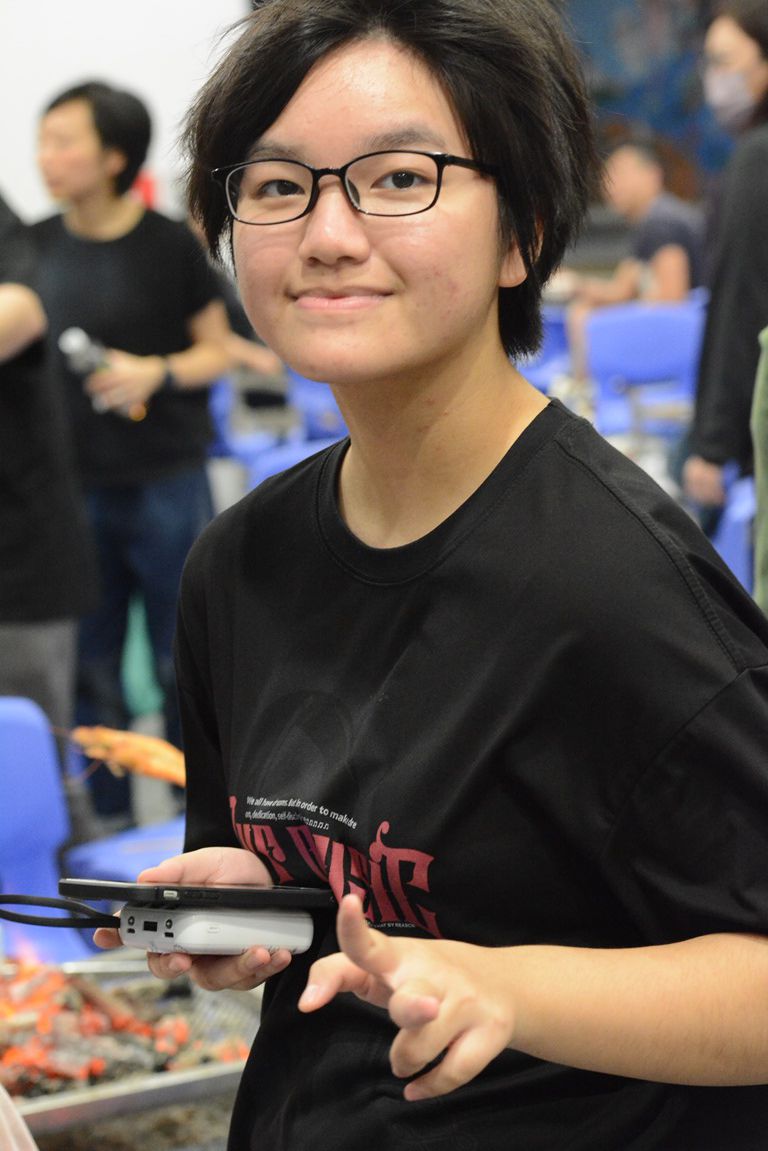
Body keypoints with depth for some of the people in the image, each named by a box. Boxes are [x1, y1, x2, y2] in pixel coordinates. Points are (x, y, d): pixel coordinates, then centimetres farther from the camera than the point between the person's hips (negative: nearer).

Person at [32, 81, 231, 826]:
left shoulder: (169, 245, -7)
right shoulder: (36, 246, 4)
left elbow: (217, 352, 0)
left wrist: (158, 372, -18)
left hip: (165, 486, -3)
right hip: (73, 487, 3)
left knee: (182, 666, 5)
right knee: (90, 670, 9)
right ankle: (108, 822, 21)